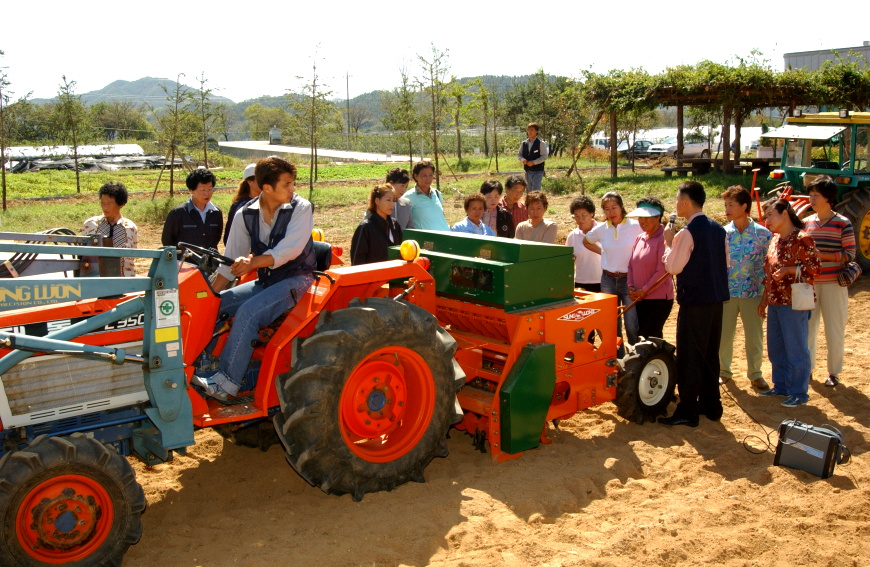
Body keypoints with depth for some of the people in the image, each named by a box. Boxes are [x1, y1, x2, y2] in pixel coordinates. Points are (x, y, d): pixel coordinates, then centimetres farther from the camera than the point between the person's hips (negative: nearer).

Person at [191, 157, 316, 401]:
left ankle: (227, 383, -25)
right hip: (265, 281, 6)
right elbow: (231, 263, 6)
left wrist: (253, 262, -36)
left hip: (296, 280, -6)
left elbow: (290, 249, -23)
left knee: (248, 311, -28)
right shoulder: (246, 214, 2)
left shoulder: (300, 208, -10)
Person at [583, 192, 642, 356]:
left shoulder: (635, 226, -8)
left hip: (629, 280, -4)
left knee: (632, 325, -5)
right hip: (608, 280, 4)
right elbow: (586, 242, 22)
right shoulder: (601, 229, 3)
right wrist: (603, 252, 9)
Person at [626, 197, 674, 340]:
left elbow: (663, 271, -17)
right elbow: (631, 265, 15)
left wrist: (643, 291, -14)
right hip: (640, 300, 7)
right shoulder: (639, 239, 11)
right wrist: (630, 286, 0)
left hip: (659, 299, -7)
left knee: (647, 339, -8)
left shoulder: (663, 238, -13)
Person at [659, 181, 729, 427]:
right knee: (710, 354, 16)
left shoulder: (687, 233, -17)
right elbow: (726, 263, 13)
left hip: (694, 301, -8)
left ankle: (687, 411, 4)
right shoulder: (718, 229, 8)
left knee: (689, 356, -1)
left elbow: (673, 267, -14)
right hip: (716, 298, 8)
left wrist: (669, 242, -3)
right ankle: (710, 405, 24)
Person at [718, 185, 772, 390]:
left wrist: (768, 294, -4)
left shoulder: (762, 234, -5)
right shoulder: (723, 233, 0)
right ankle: (723, 371, 27)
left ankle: (755, 374, 24)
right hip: (727, 292, 1)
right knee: (723, 335, 8)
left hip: (753, 293, -1)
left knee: (754, 336, 7)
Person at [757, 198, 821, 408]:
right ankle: (781, 387, 28)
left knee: (796, 349, -1)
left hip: (794, 303, -8)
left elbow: (814, 267, -14)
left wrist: (787, 270, -21)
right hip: (775, 302, 8)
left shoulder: (802, 239, -11)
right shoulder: (774, 240, 13)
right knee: (776, 349, 15)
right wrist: (764, 299, 18)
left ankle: (799, 393, 9)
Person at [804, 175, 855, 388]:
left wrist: (823, 255, -19)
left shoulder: (843, 224, -7)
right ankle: (807, 368, 23)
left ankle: (834, 372, 17)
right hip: (810, 284, 4)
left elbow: (849, 255, -10)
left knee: (834, 330, 4)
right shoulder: (808, 222, 7)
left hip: (833, 284, -4)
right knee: (808, 327, 9)